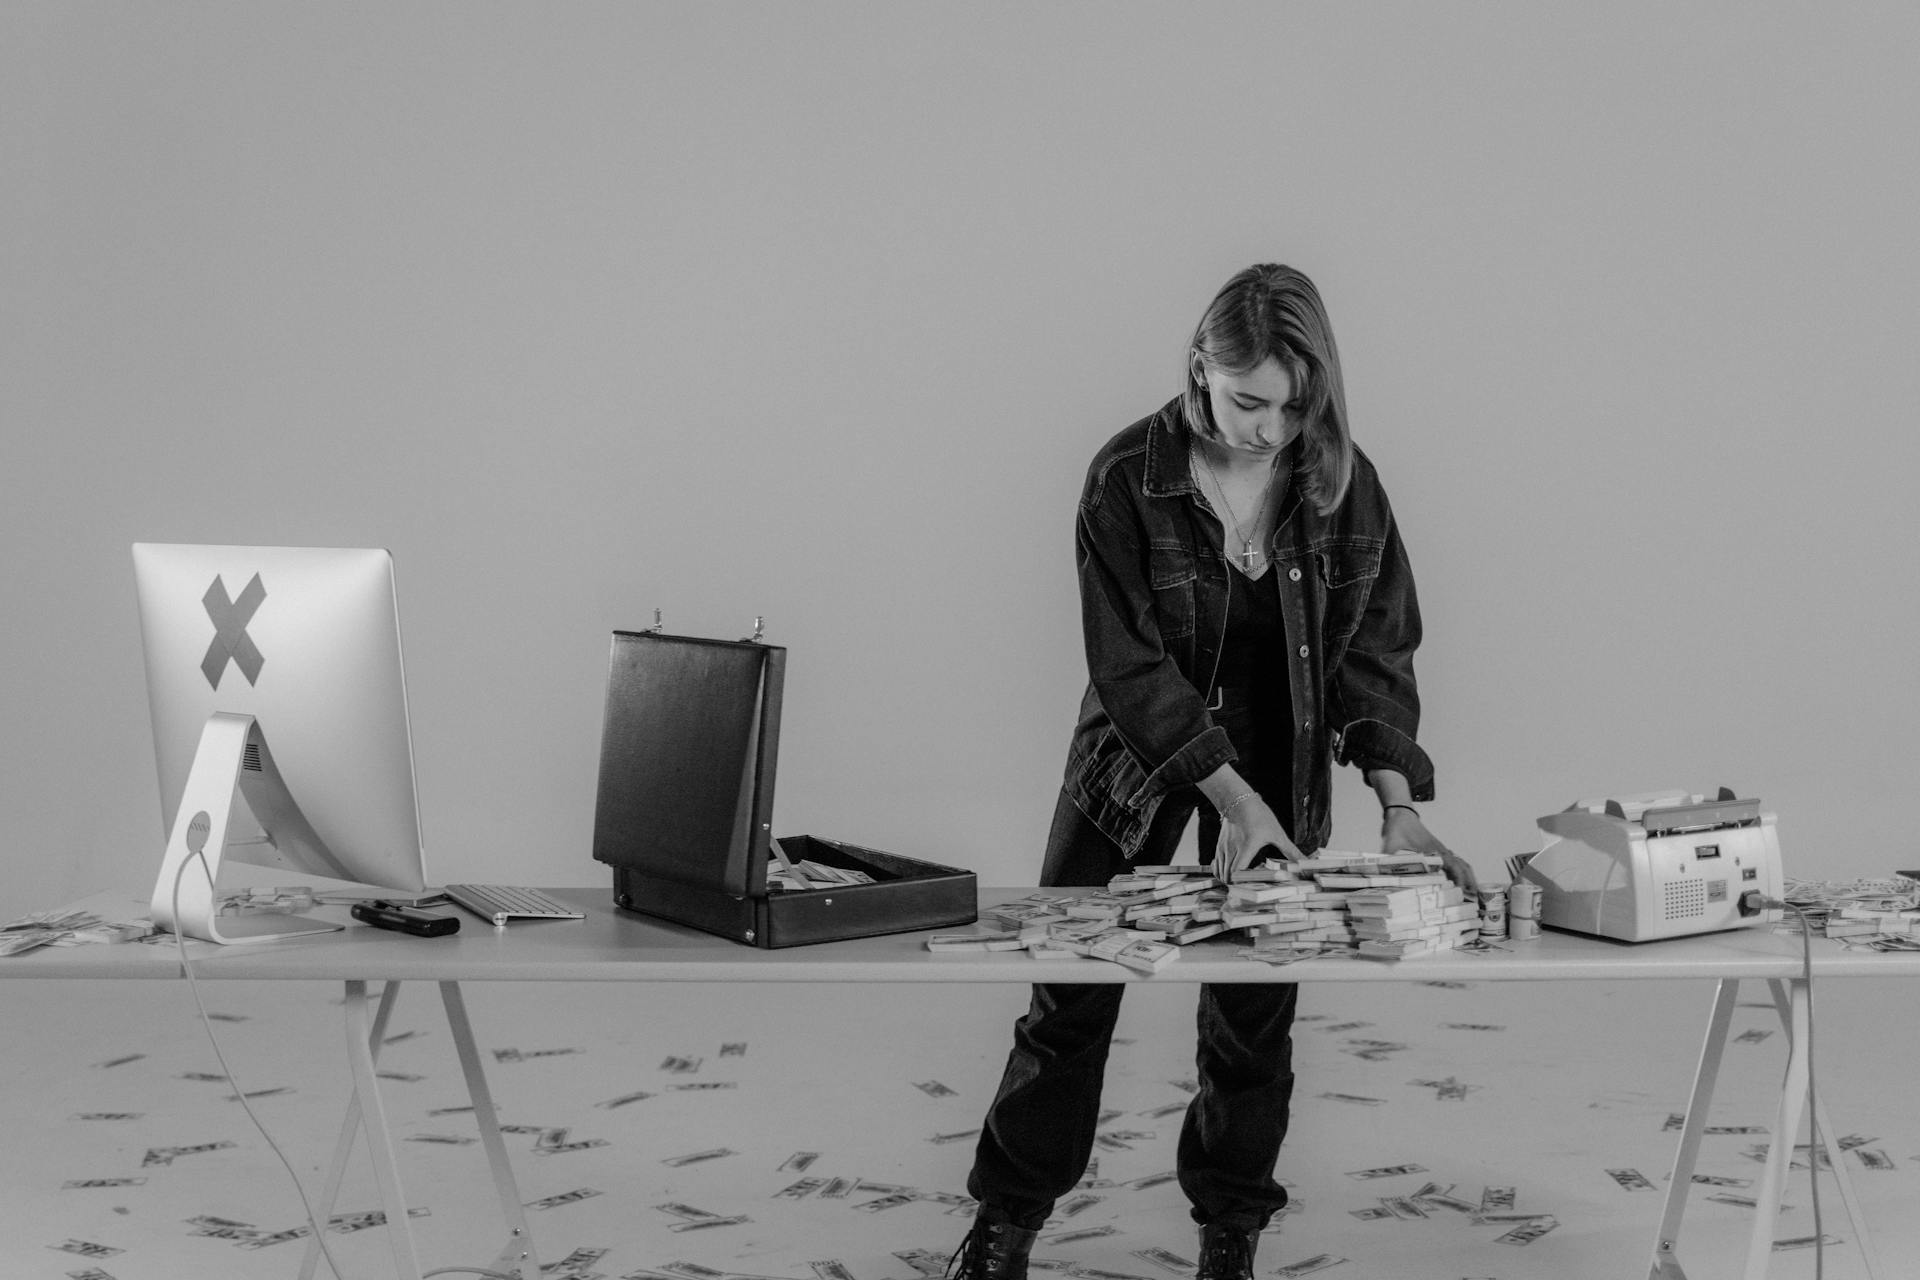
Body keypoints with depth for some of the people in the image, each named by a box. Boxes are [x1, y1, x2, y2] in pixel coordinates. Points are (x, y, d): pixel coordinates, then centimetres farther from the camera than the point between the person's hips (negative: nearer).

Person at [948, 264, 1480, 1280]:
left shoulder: (1343, 484, -12)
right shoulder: (1129, 477, -19)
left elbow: (1374, 651, -9)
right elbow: (1131, 662, -20)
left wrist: (1398, 808, -20)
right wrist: (1230, 797, -27)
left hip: (1280, 765, 1)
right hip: (1138, 758, -1)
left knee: (1253, 1015, 3)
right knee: (1072, 993, 6)